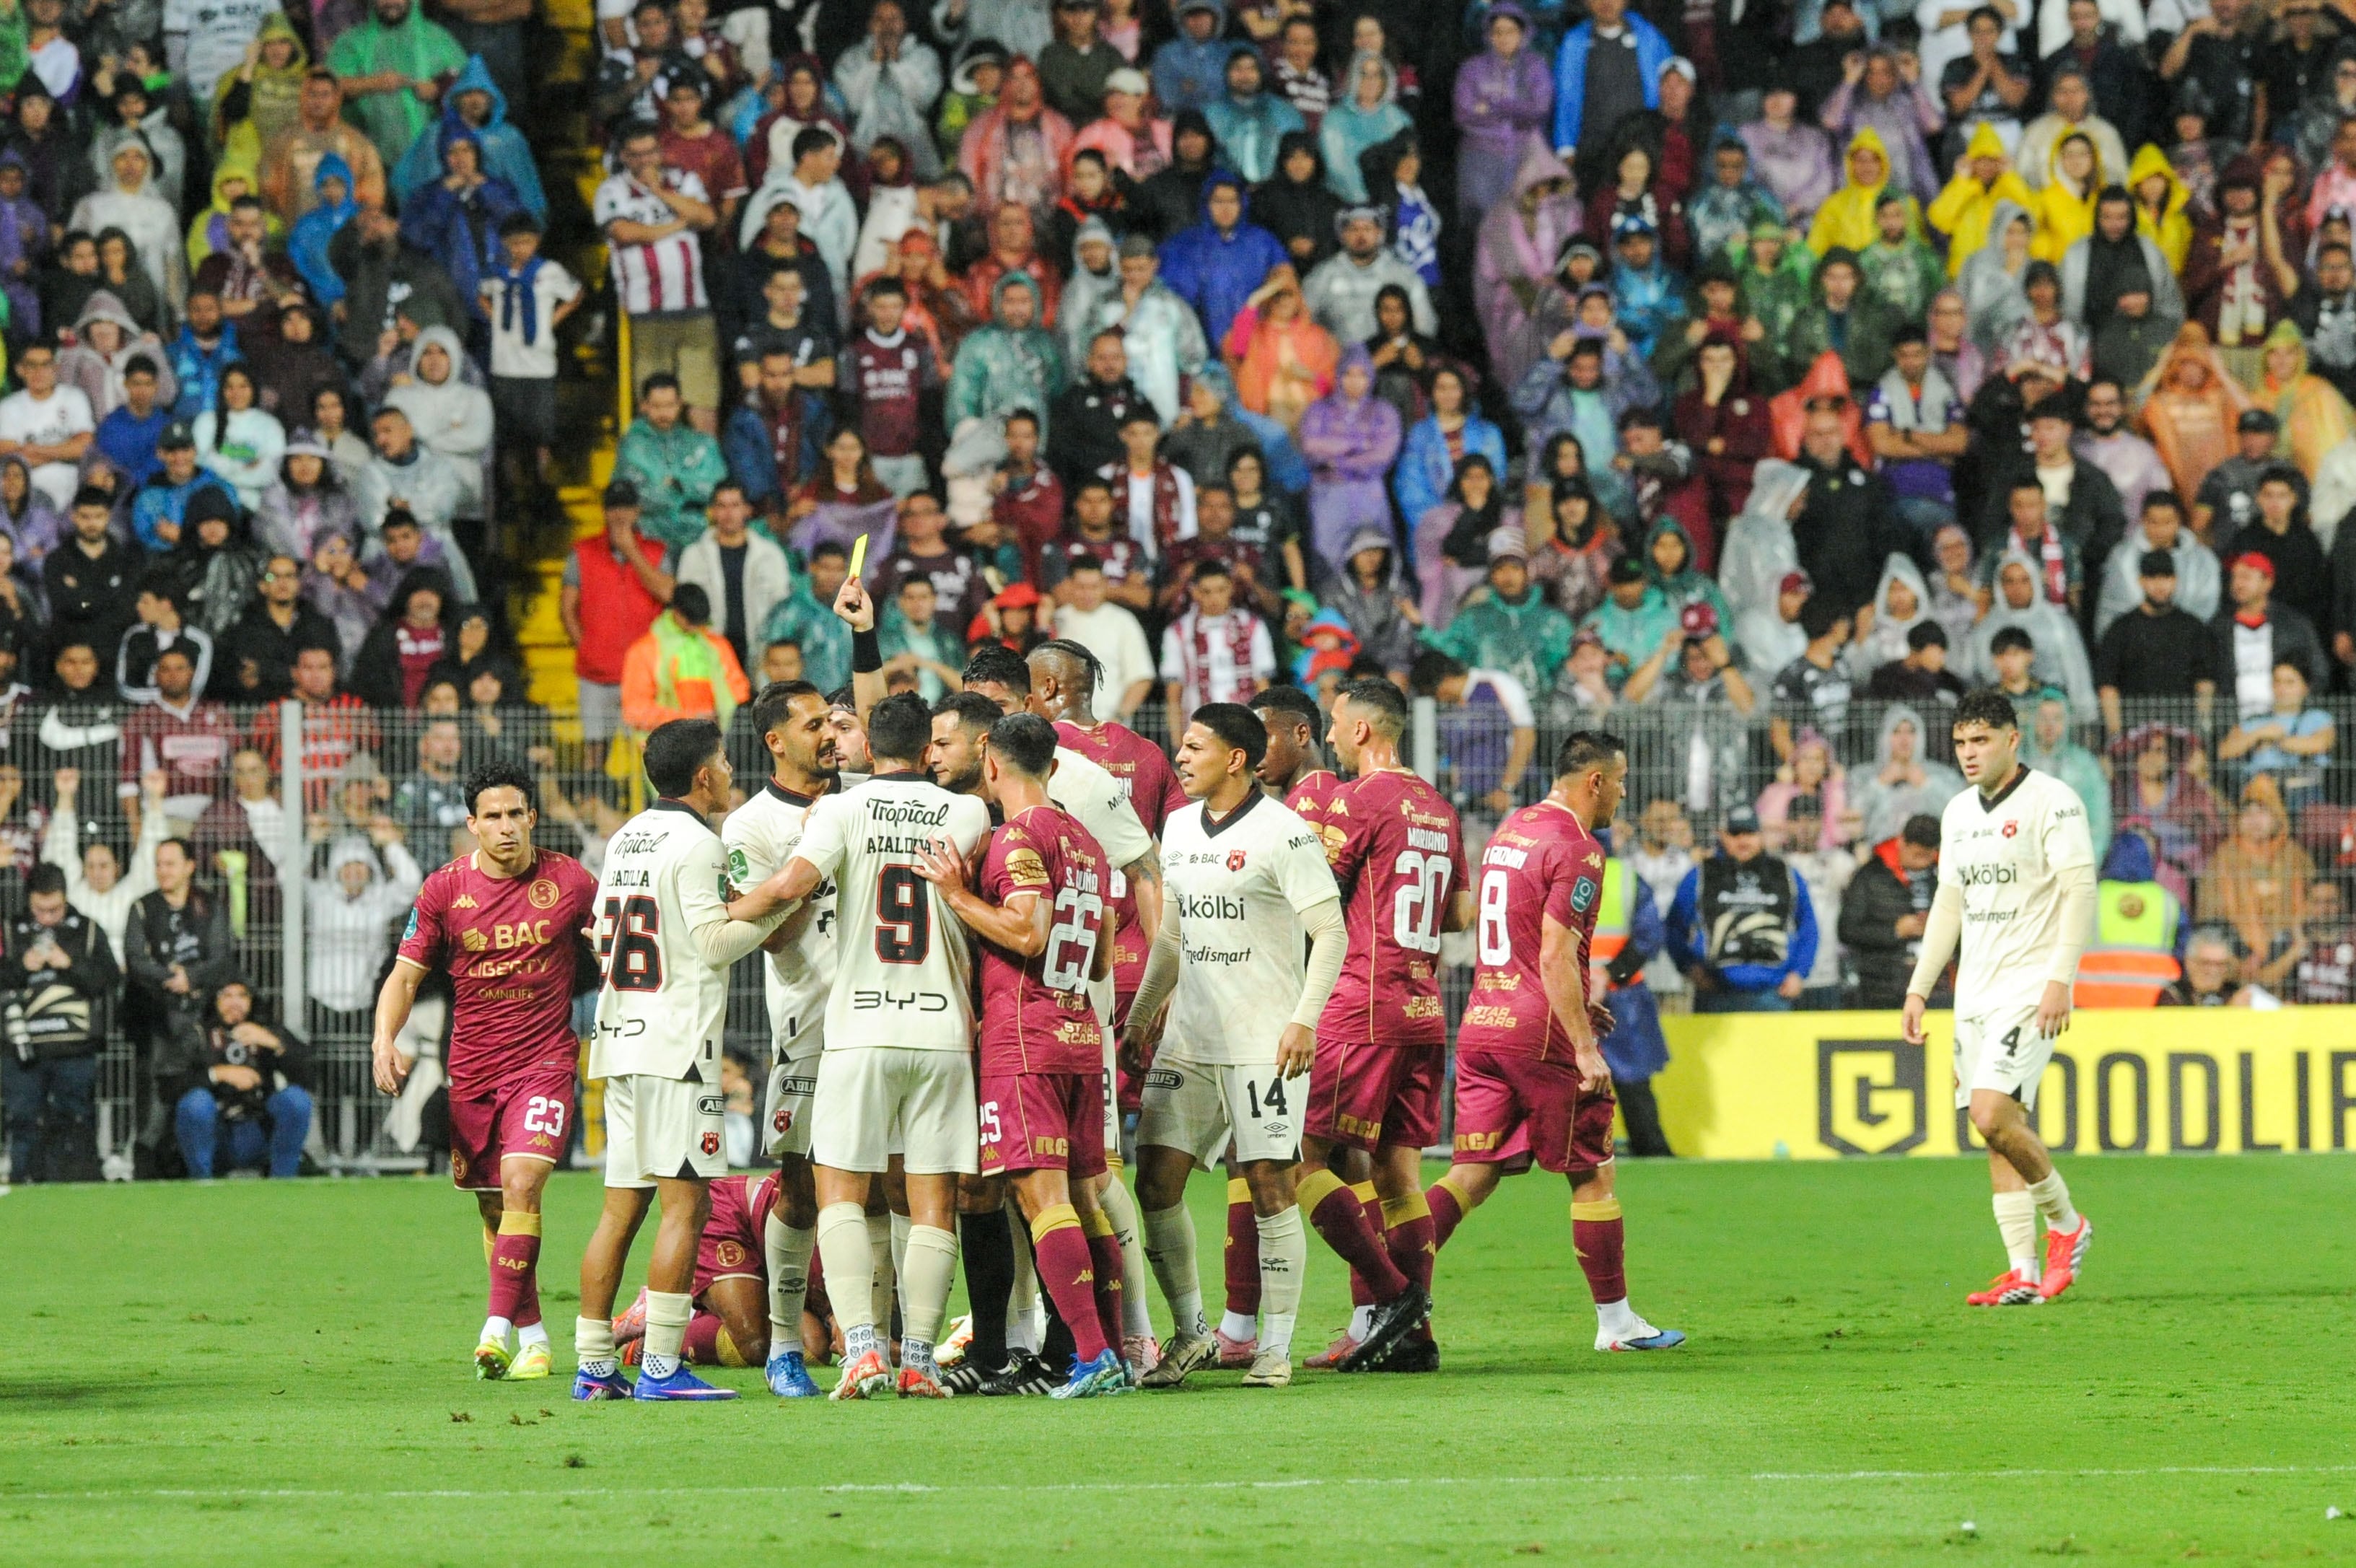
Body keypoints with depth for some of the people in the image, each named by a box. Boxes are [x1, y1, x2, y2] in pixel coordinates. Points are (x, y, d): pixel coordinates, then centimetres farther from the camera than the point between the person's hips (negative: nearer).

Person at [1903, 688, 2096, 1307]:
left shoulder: (2051, 802, -8)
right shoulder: (1958, 813, 15)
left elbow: (2080, 890, -13)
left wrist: (2060, 979, -21)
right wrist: (1919, 987, 18)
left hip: (2030, 987, -8)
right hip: (1975, 992, 8)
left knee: (1994, 1115, -19)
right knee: (1994, 1132, 3)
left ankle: (2066, 1223, 3)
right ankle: (2024, 1273, 4)